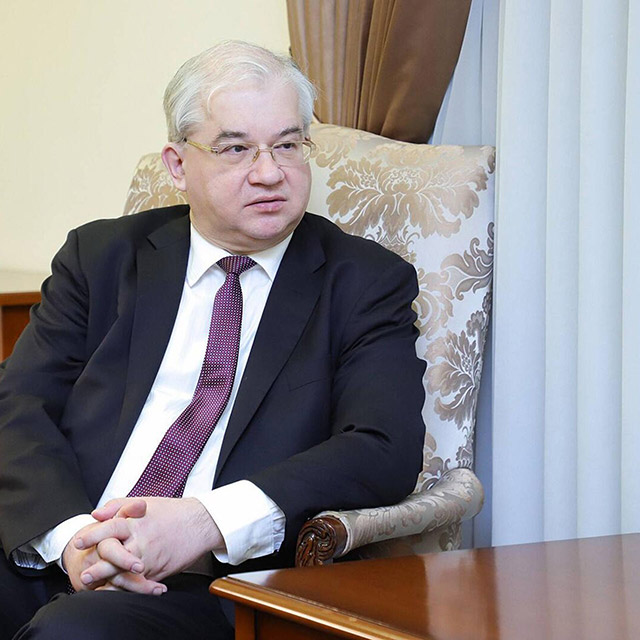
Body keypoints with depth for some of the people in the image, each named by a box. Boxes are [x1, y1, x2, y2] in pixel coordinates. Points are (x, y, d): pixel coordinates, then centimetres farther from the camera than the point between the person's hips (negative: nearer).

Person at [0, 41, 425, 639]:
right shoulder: (100, 255, 16)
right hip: (54, 562, 3)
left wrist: (207, 521, -20)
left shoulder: (366, 283, 8)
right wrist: (72, 535, -16)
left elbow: (385, 452, -6)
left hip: (213, 589, -2)